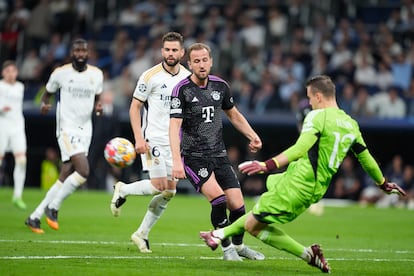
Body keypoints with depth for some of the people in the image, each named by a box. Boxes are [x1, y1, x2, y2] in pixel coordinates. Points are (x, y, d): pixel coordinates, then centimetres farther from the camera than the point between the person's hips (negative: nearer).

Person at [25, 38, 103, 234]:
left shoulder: (96, 74, 7)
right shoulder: (60, 73, -3)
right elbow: (47, 93, 10)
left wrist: (98, 106, -1)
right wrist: (44, 104, -12)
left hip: (85, 130, 5)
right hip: (67, 128, -5)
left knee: (65, 178, 4)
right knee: (83, 171, -22)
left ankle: (34, 217, 13)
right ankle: (53, 208, -5)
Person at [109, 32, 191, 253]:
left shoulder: (188, 77, 6)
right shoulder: (151, 76, -9)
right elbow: (134, 107, -6)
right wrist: (139, 138, -15)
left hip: (175, 141, 6)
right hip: (153, 139, -6)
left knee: (169, 191, 2)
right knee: (158, 185, -16)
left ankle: (142, 233, 14)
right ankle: (122, 190, 11)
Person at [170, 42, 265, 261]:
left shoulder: (220, 86, 5)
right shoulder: (182, 90, -11)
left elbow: (233, 114, 23)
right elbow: (174, 126, -18)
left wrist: (252, 136, 13)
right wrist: (176, 161, -28)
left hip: (218, 154, 5)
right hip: (193, 156, -5)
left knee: (237, 205, -2)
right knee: (218, 198, -24)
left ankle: (238, 245, 26)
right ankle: (227, 248, -5)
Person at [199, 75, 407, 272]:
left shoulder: (318, 116, -12)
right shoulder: (351, 124, 11)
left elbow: (300, 149, -26)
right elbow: (366, 158, 20)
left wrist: (268, 165, -33)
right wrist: (383, 184, 36)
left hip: (297, 184, -9)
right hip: (317, 189, 9)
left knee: (252, 225, -2)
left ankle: (308, 254, -6)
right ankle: (221, 234, 30)